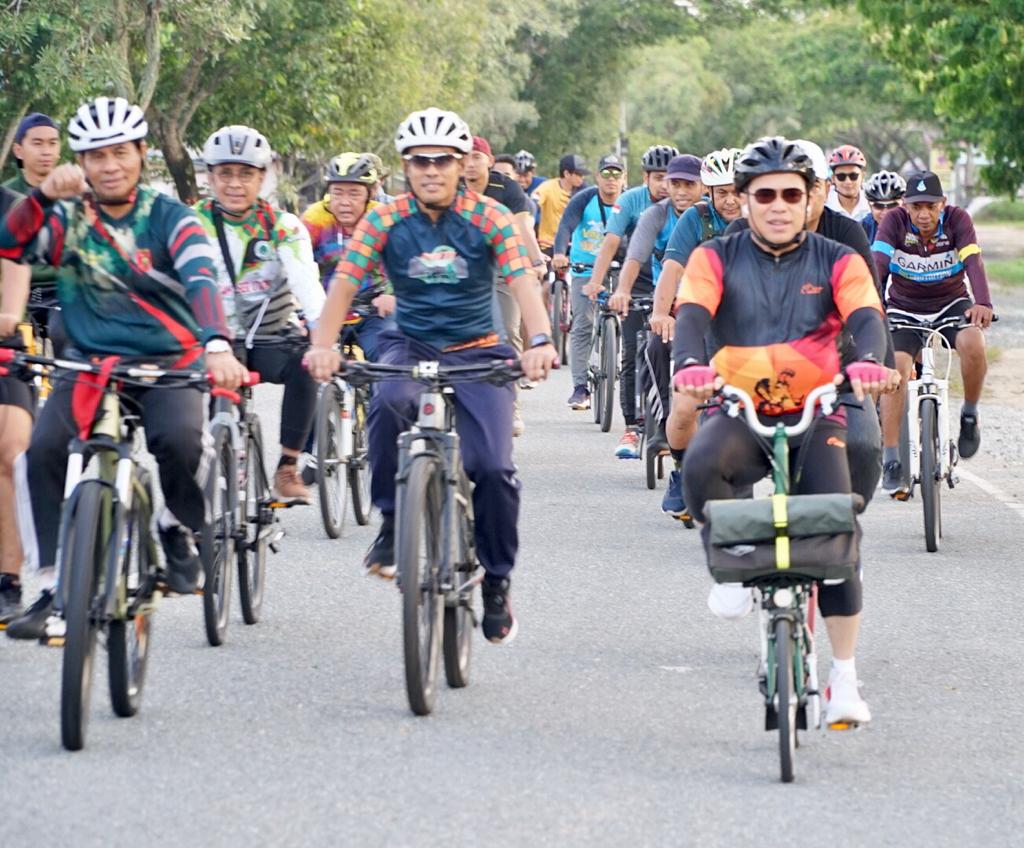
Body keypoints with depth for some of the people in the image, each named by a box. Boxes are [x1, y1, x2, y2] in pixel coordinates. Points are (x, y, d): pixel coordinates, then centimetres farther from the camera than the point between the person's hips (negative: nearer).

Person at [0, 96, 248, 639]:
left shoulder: (166, 216, -3)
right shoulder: (65, 217, 4)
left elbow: (200, 280, -19)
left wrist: (217, 346, -37)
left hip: (168, 361, -2)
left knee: (178, 438, -32)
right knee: (44, 449, -25)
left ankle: (179, 528, 0)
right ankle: (55, 587, -16)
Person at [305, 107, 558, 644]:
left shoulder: (489, 219, -7)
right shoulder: (385, 221, -4)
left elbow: (522, 280, -18)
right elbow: (344, 282, -12)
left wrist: (540, 340, -37)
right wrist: (323, 343, -30)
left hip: (478, 352, 0)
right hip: (411, 346, 0)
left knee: (493, 468, -17)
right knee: (389, 404, -36)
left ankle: (497, 583, 5)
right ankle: (392, 521, -15)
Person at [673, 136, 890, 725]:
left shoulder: (837, 262, 3)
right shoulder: (717, 259, 2)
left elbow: (867, 317, -14)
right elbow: (692, 315, -14)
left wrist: (868, 361, -37)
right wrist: (690, 365, -37)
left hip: (814, 415, 0)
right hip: (741, 414, 0)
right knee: (702, 466, -34)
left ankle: (845, 678, -2)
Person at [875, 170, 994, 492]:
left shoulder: (958, 219, -15)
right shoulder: (894, 221, -16)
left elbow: (973, 262, -28)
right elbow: (878, 264, -27)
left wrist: (982, 302, -46)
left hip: (952, 303, 0)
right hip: (905, 308, 0)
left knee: (973, 344, -31)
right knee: (896, 368, -22)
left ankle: (969, 414, -4)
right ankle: (891, 460, -16)